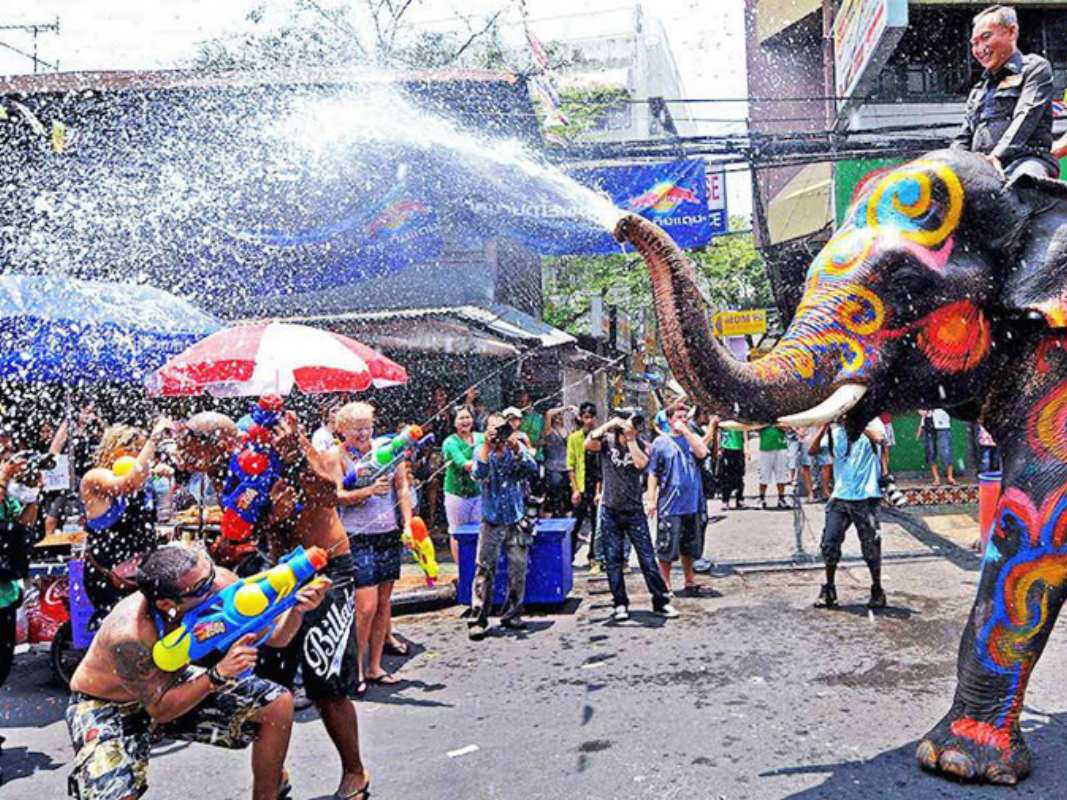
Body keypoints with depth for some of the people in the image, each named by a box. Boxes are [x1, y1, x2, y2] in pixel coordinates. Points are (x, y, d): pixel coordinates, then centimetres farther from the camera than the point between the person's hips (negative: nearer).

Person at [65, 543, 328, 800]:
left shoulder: (219, 583, -25)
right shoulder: (127, 635, -37)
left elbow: (273, 636, -14)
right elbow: (160, 709, -27)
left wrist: (297, 610, -34)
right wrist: (218, 674, -38)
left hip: (171, 685, 5)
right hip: (106, 707, -5)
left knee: (277, 704, -4)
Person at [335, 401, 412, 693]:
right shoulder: (337, 456, -4)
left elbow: (403, 488, 6)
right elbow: (337, 496, -14)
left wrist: (407, 525, -3)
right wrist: (369, 491, -29)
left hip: (389, 534, 4)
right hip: (358, 537, -4)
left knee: (384, 602, 10)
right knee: (366, 606, -9)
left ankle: (374, 666, 22)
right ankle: (356, 668, 9)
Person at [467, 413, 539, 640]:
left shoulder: (517, 449, 3)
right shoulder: (482, 451, 1)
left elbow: (532, 470, -13)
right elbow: (479, 474, -18)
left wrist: (516, 448, -24)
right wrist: (487, 444, -24)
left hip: (516, 521, 2)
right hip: (492, 521, -2)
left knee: (518, 569, 5)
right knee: (485, 570, -6)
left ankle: (511, 615, 19)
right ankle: (478, 619, -2)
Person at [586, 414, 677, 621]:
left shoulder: (641, 444, -1)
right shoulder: (607, 440, -2)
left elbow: (641, 463, -21)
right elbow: (588, 444, -22)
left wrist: (631, 438, -17)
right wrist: (608, 424, -21)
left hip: (634, 510, 0)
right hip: (610, 510, 0)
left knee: (647, 557, 2)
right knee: (613, 560, 6)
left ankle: (661, 601, 12)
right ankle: (620, 604, 16)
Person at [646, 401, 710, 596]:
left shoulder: (692, 438, 8)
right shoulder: (660, 442, -2)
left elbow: (702, 453, -14)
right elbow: (653, 474, -2)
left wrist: (686, 431, -13)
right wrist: (651, 499, -7)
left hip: (692, 502, 4)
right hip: (669, 505, -3)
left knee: (689, 547, 15)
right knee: (666, 547, 1)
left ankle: (690, 582, 28)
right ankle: (665, 585, 14)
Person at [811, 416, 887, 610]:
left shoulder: (870, 422, -1)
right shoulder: (836, 430, 9)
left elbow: (879, 438, -24)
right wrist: (825, 424, -11)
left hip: (866, 497, -3)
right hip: (840, 496, 3)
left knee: (870, 545, 3)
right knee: (830, 543, 0)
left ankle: (877, 591, 21)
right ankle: (829, 591, 14)